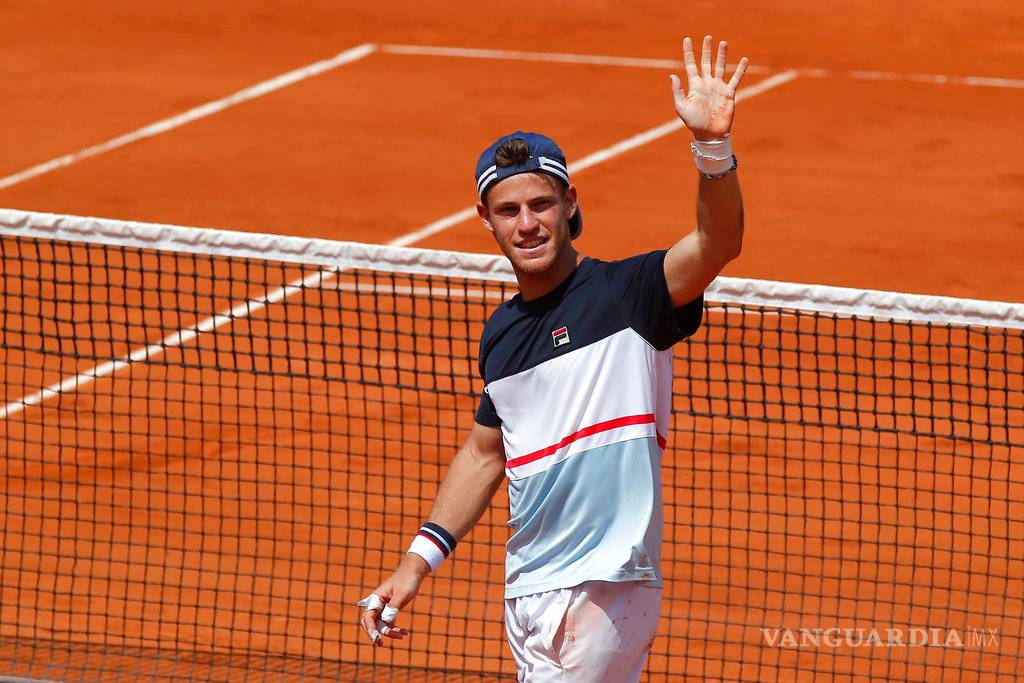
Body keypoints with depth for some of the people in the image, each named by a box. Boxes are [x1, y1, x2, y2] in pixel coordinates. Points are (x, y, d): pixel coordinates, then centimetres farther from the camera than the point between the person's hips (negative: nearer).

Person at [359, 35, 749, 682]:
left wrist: (713, 145, -42)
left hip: (605, 593, -7)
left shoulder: (625, 293, -7)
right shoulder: (501, 333, 13)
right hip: (527, 596, 7)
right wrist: (419, 560, 19)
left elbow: (717, 245, -25)